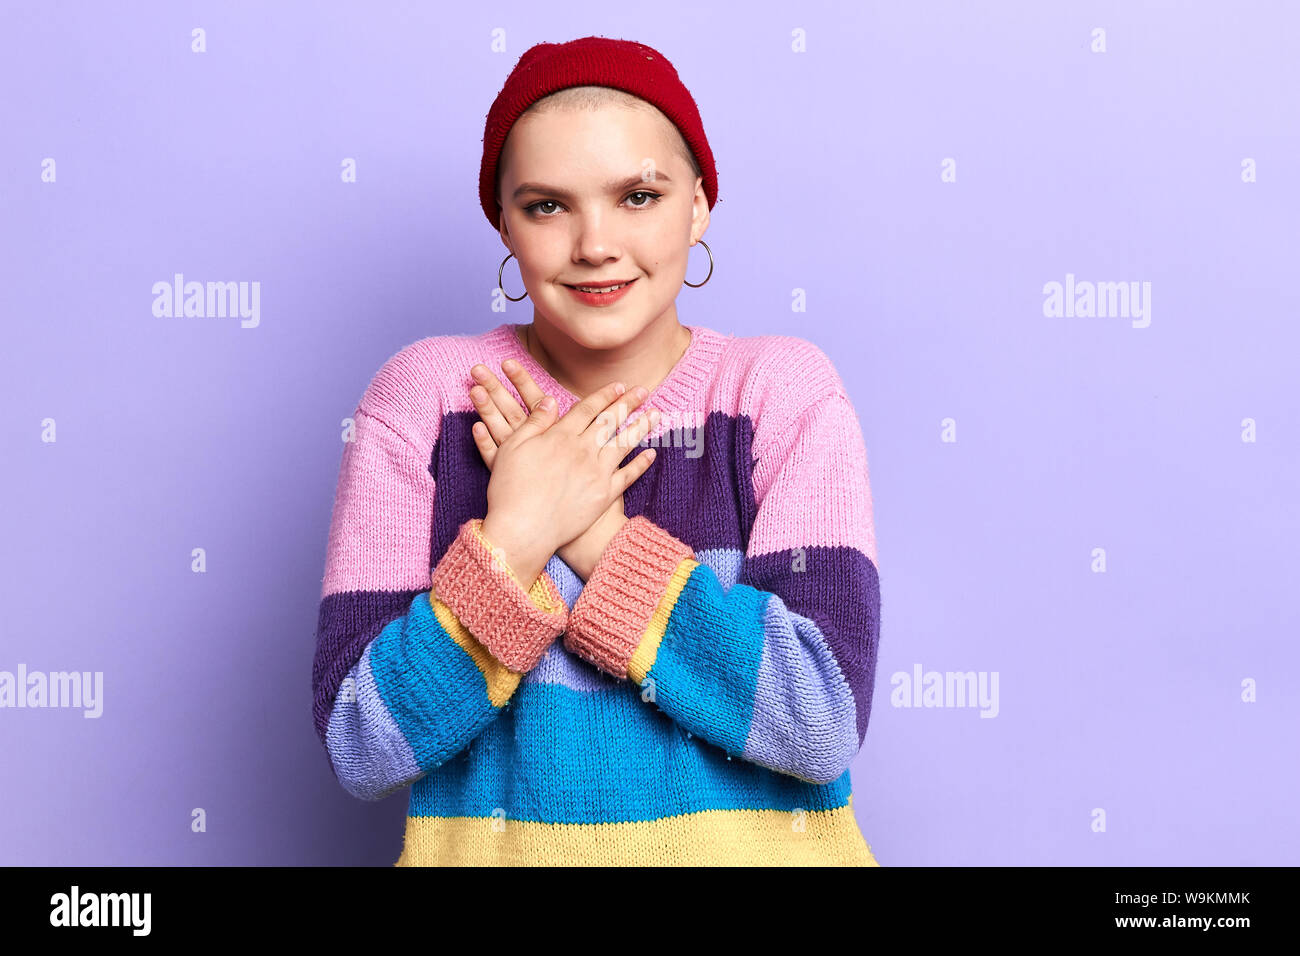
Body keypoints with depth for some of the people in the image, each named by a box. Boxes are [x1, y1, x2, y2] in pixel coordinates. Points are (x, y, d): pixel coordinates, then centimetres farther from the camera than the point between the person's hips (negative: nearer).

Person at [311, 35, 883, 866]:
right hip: (492, 843, 1)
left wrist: (596, 537, -14)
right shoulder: (423, 394, -2)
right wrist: (517, 537, -16)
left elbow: (827, 722, -14)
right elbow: (359, 749, -8)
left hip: (753, 844, 0)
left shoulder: (787, 391, -3)